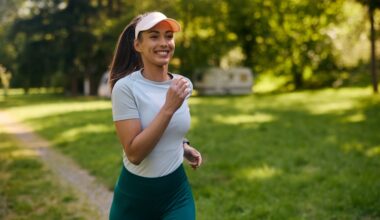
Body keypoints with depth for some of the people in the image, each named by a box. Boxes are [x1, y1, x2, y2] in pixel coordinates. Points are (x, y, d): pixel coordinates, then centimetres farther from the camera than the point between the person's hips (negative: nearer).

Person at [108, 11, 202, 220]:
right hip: (134, 196, -3)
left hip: (177, 192, 4)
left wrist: (183, 146, 3)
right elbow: (133, 153, -24)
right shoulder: (125, 87, -17)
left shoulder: (183, 85, 0)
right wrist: (169, 108, -28)